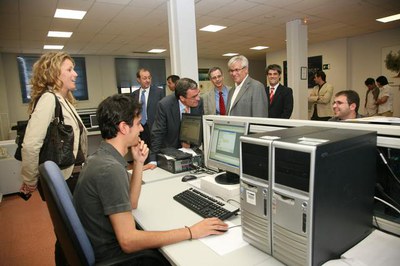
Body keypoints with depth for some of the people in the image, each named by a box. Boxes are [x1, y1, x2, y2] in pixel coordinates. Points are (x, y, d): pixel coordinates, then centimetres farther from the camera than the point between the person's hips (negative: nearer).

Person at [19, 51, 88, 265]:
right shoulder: (48, 98, -19)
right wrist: (29, 182, -13)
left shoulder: (64, 100, 10)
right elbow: (31, 145, -25)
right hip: (61, 180, -8)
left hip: (73, 176, 8)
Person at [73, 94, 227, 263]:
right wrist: (191, 232, -29)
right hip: (112, 255, -8)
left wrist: (138, 163, -3)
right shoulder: (110, 169, -28)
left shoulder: (102, 157, 2)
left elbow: (131, 203, 8)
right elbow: (128, 242, -31)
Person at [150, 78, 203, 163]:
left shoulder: (199, 102, -11)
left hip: (191, 148, 2)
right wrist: (154, 160, -20)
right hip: (170, 150, -2)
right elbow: (157, 133, -17)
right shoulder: (164, 105, -22)